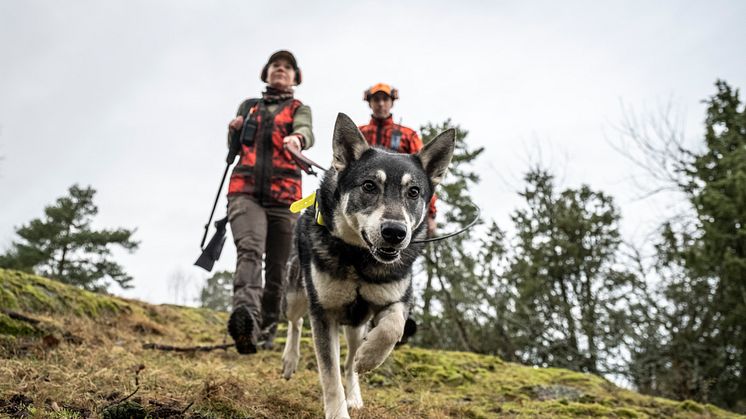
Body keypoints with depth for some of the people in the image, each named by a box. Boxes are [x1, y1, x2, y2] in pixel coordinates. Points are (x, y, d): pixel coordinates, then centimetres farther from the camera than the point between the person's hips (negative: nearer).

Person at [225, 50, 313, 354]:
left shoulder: (299, 109, 17)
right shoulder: (248, 106, 25)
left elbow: (307, 131, -7)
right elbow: (234, 149, 23)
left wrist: (297, 139, -33)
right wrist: (234, 132, -1)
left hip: (284, 197, 0)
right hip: (245, 192, 0)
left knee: (277, 269, 2)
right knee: (250, 249, -26)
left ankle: (266, 332, 14)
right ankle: (245, 314, -49)